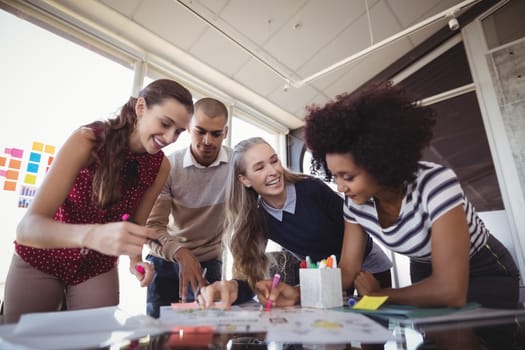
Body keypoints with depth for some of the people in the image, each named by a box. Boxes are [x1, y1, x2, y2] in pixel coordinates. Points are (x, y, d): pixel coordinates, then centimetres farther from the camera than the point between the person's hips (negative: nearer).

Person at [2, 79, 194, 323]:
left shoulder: (160, 166, -14)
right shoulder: (87, 140, -25)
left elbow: (135, 226, -5)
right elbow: (28, 226, -31)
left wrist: (136, 260, -25)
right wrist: (92, 235, -50)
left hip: (99, 268, 3)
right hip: (40, 260, -2)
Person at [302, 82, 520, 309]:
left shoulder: (435, 183, -35)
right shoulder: (355, 202, -18)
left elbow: (451, 292, -39)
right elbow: (348, 271, -14)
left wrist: (377, 294, -25)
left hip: (486, 275, -4)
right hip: (426, 278, 5)